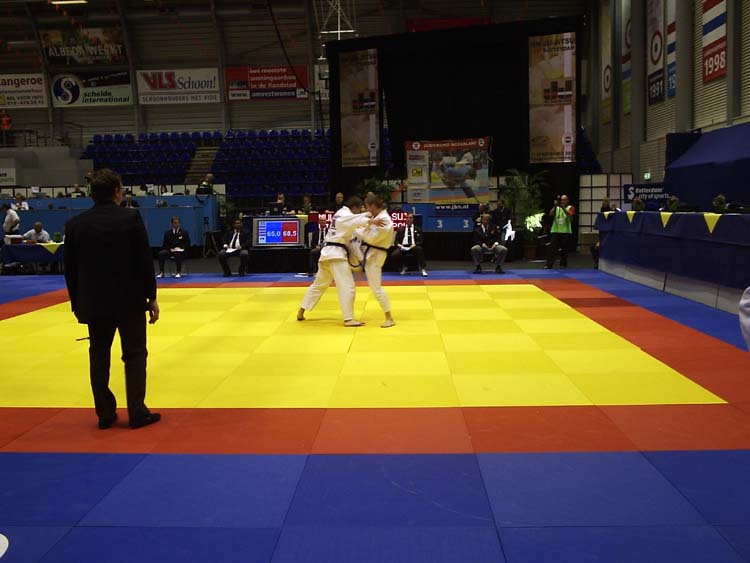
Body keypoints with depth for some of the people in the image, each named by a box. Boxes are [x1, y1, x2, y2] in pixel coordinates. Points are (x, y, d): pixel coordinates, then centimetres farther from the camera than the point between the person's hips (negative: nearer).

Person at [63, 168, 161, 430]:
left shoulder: (75, 224, 0)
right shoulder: (130, 218, -10)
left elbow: (70, 269, 5)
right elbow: (144, 261, -10)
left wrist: (77, 304, 14)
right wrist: (151, 297, -2)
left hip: (94, 302, 3)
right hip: (129, 300, -3)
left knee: (99, 356, 14)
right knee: (134, 354, 7)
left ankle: (105, 413, 19)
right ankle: (137, 413, 9)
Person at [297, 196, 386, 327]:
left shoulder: (341, 213, 21)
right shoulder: (346, 216, -11)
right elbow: (356, 220, -33)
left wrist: (369, 215, 6)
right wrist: (371, 221, -49)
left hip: (328, 252, 10)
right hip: (337, 254, -10)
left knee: (319, 284, 19)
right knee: (347, 287, -9)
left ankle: (301, 311, 25)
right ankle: (348, 319, -10)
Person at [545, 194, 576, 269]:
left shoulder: (570, 208, 5)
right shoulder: (556, 208, 13)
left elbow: (570, 214, -16)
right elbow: (551, 214, -4)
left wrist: (562, 207, -23)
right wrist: (555, 206, -15)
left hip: (566, 232, -1)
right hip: (555, 231, 2)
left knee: (564, 249, 4)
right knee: (552, 248, -5)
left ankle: (563, 264, 15)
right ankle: (549, 265, -8)